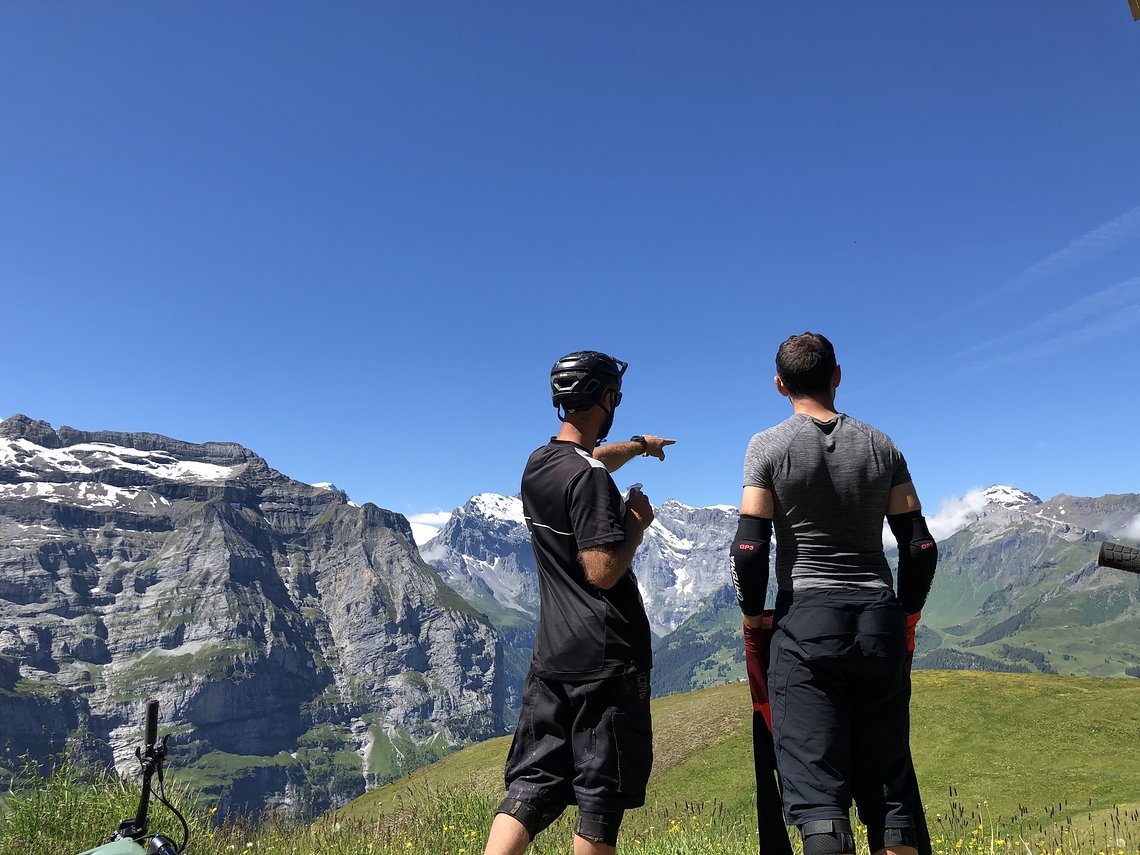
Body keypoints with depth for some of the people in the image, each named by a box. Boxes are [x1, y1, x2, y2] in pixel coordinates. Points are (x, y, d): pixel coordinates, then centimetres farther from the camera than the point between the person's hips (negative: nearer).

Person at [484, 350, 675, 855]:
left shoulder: (537, 465, 10)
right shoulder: (590, 478, -16)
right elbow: (603, 572, -21)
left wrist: (639, 445, 48)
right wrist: (637, 523, -4)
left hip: (550, 656, 8)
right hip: (607, 659, -7)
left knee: (531, 785, 10)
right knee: (602, 794, 5)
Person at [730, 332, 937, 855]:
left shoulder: (769, 446, -3)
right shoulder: (880, 447, 7)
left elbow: (749, 548, -9)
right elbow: (921, 547, 5)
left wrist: (752, 614, 6)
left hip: (806, 620, -4)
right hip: (879, 622, 4)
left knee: (816, 787, -1)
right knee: (889, 782, 13)